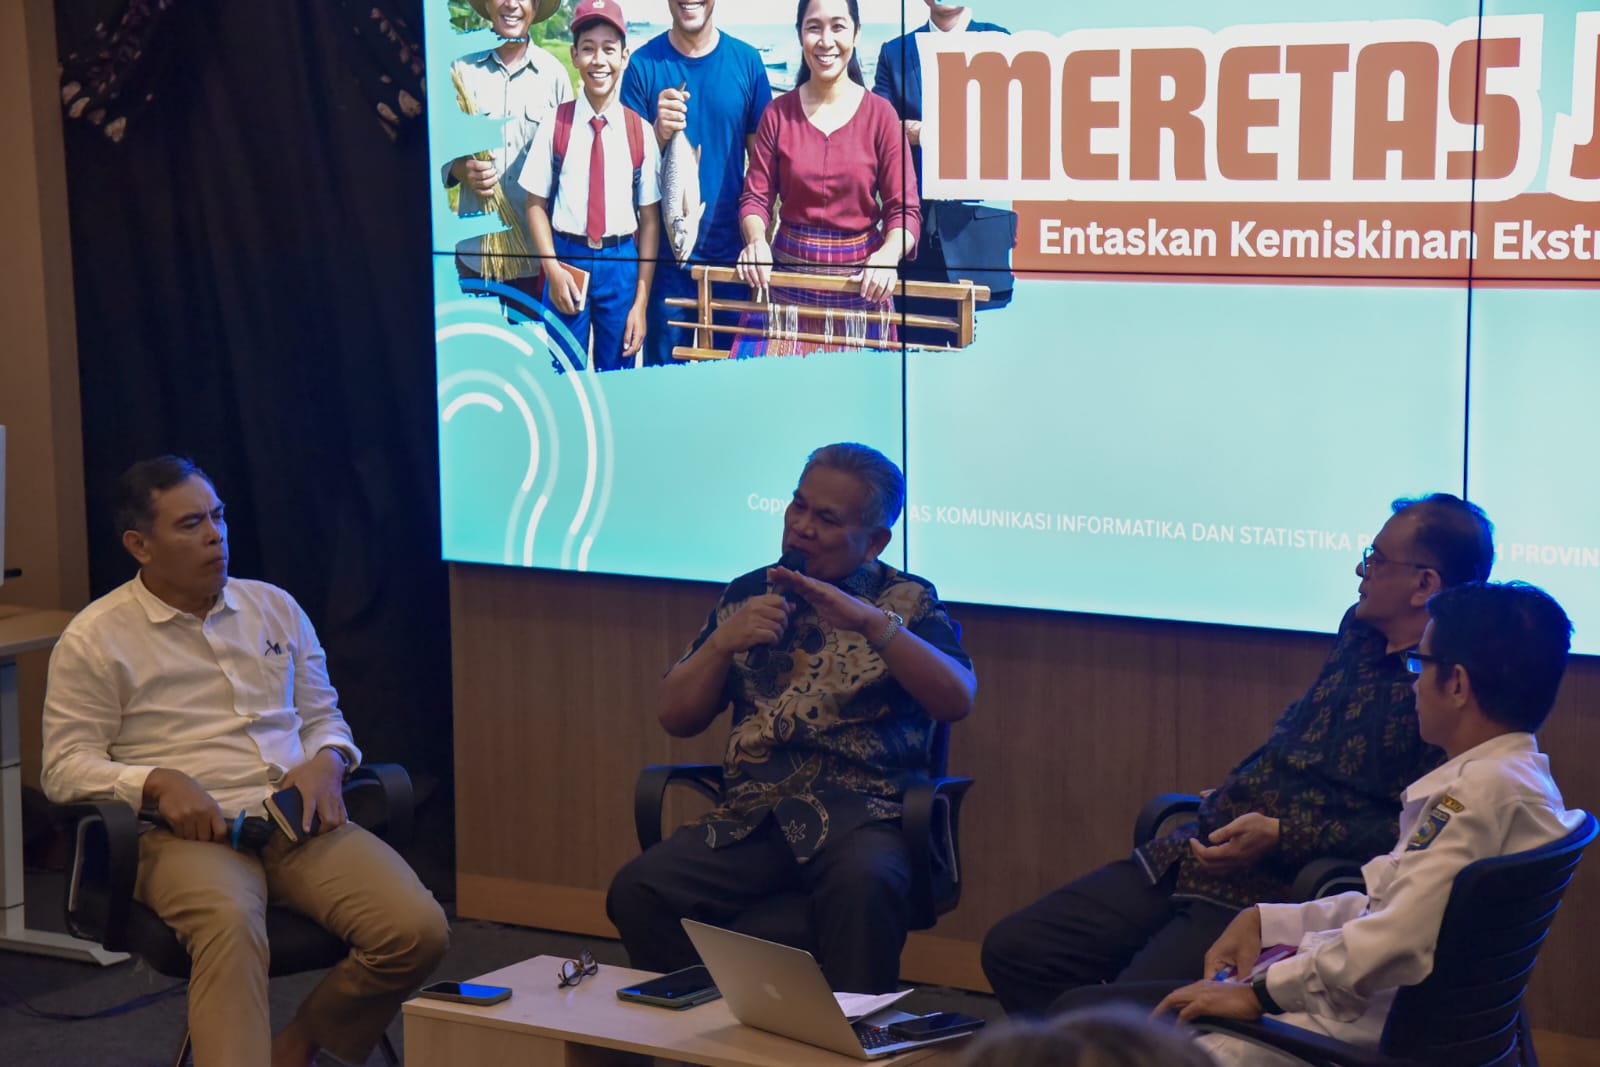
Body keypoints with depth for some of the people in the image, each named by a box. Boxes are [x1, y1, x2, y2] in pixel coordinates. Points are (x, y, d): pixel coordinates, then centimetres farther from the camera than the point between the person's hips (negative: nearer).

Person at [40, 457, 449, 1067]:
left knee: (418, 930, -21)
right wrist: (159, 783, -15)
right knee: (230, 925, -41)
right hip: (188, 835, -4)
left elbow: (323, 716, 26)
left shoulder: (275, 608, 20)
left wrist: (326, 762, 1)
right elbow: (64, 766, 3)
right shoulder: (94, 639, 6)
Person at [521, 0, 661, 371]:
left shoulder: (641, 132, -2)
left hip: (621, 264, 1)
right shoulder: (555, 127, -3)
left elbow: (649, 220, 1)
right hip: (567, 258, -1)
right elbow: (536, 205, 2)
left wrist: (641, 302, -2)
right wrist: (553, 270, -10)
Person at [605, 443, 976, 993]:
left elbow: (957, 700, -10)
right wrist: (725, 641, 0)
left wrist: (872, 622, -19)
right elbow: (676, 717, 17)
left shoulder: (907, 601, 8)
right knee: (639, 890, -23)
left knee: (863, 885, -38)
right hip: (750, 815, 3)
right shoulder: (748, 595, 17)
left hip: (859, 812, -3)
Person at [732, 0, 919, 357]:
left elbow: (904, 208, -6)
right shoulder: (778, 112, 2)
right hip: (788, 275, 1)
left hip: (860, 279, -1)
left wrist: (889, 255, -26)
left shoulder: (880, 114, -3)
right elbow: (756, 196, 1)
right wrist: (756, 240, -21)